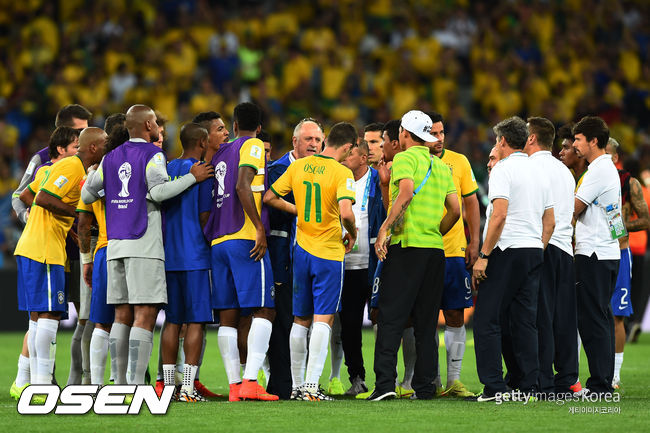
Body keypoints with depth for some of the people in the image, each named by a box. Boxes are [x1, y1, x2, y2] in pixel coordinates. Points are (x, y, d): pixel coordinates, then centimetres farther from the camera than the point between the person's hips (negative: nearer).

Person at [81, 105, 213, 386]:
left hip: (115, 245, 7)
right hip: (144, 246, -6)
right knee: (145, 316, -8)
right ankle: (136, 386, -16)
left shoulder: (111, 158, 15)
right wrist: (193, 177, -8)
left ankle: (120, 385, 6)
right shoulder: (152, 154, -3)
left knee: (122, 315, 9)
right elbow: (158, 191, -17)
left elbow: (87, 194, 19)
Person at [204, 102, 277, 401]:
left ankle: (234, 385, 1)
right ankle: (250, 381, -19)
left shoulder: (219, 154, 20)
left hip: (217, 242, 7)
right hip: (245, 240, -7)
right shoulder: (253, 147, 0)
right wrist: (259, 227, -17)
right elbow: (242, 186, -16)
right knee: (263, 311, -8)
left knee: (227, 317, 4)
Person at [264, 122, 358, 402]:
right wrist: (352, 234, -5)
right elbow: (345, 212, -25)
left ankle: (297, 385, 17)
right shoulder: (341, 173, -13)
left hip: (302, 250, 5)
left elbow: (269, 198, 9)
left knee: (301, 320, 13)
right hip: (329, 253, -5)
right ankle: (311, 386, -10)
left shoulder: (298, 167, 4)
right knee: (323, 320, -3)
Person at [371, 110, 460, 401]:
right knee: (426, 324, 9)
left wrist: (385, 229, -17)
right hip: (435, 249, 6)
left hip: (407, 246, -6)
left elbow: (407, 191, -19)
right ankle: (425, 386, 5)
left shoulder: (405, 158, -2)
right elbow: (455, 210, 13)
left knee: (391, 319, -7)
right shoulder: (442, 167, 18)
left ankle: (385, 382, -17)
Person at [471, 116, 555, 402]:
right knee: (524, 322, 9)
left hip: (508, 250, -8)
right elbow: (550, 222, 18)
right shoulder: (538, 172, 17)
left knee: (487, 320, -5)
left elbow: (499, 215, -18)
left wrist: (483, 255, -15)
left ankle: (493, 386, -12)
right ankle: (528, 386, 5)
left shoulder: (503, 169, -7)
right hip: (534, 251, 8)